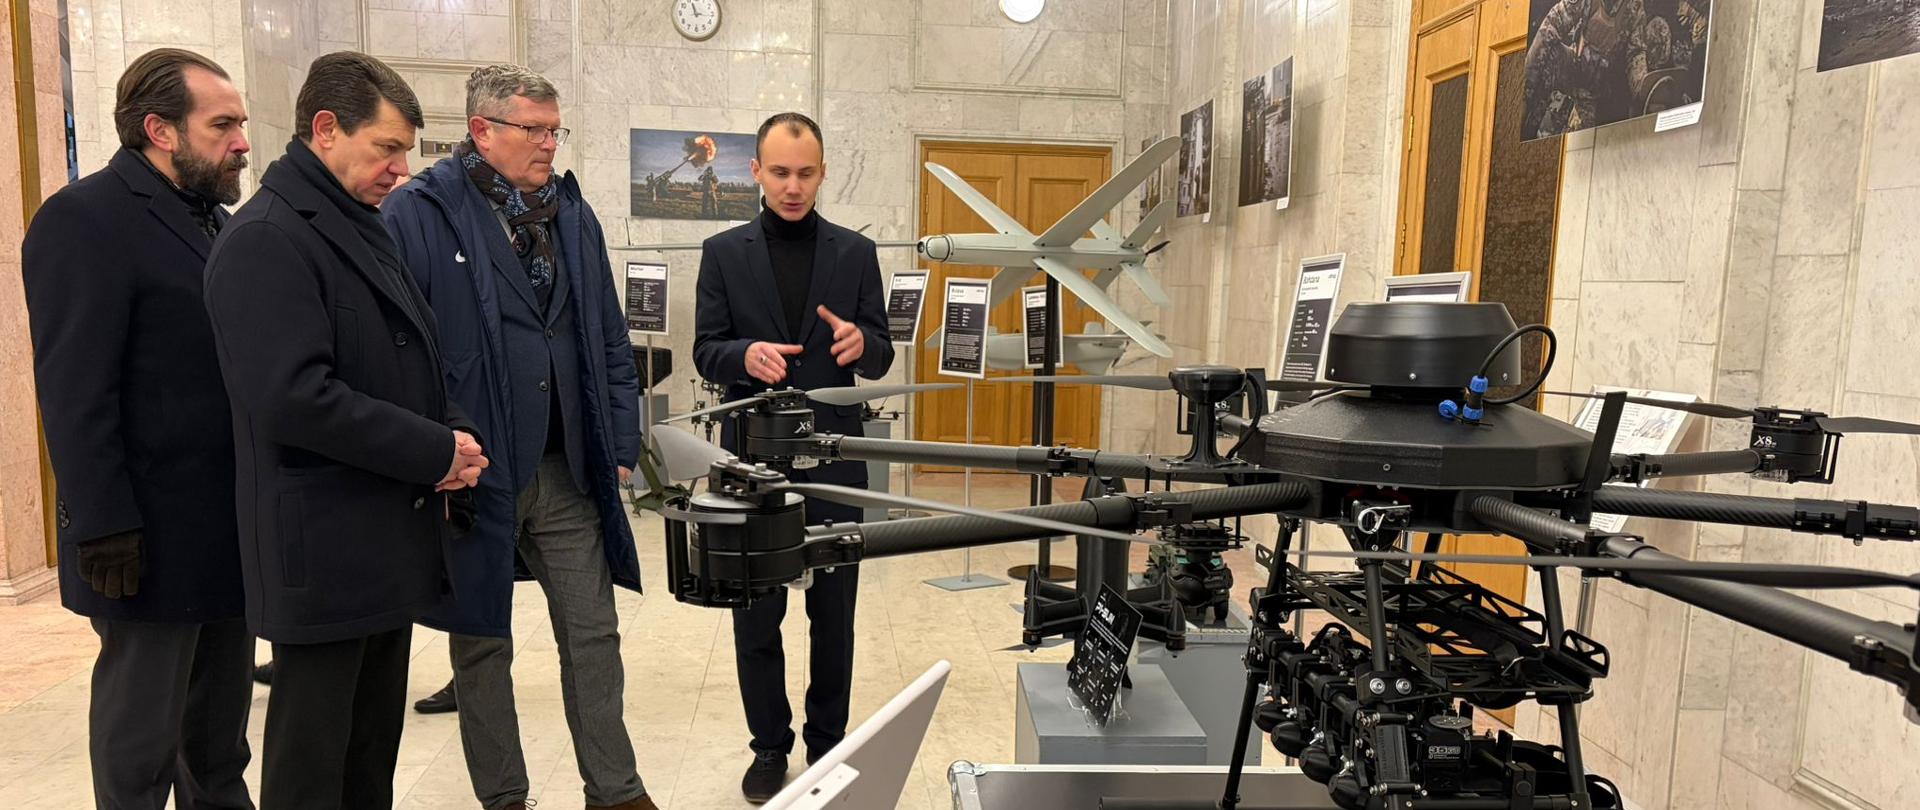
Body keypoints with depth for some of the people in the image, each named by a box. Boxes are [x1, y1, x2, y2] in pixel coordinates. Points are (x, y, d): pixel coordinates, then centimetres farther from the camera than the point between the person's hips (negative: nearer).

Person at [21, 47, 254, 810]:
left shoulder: (215, 219, 13)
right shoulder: (84, 218, -12)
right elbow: (74, 393, -18)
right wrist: (104, 527, -20)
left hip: (230, 526, 8)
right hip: (150, 535, -7)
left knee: (221, 726, 18)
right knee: (141, 733, 8)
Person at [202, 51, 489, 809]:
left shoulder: (361, 228, 15)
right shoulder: (264, 240, -14)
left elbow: (412, 361, 20)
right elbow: (292, 398, -24)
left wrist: (455, 435, 2)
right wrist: (434, 453, -17)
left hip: (391, 539, 9)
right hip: (325, 548, -8)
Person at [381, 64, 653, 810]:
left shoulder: (574, 214, 9)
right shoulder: (417, 214, -8)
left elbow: (610, 343, 11)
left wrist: (621, 446, 7)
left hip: (570, 471, 4)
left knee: (593, 635, 11)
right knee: (483, 645, 13)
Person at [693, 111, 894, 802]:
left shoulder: (855, 252, 5)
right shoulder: (724, 252, 4)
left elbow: (880, 359, 4)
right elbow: (705, 351, 1)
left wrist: (861, 342, -20)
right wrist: (745, 355, -21)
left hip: (832, 458, 0)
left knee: (833, 611, 9)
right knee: (756, 614, 9)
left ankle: (828, 743, 26)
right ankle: (769, 745, 26)